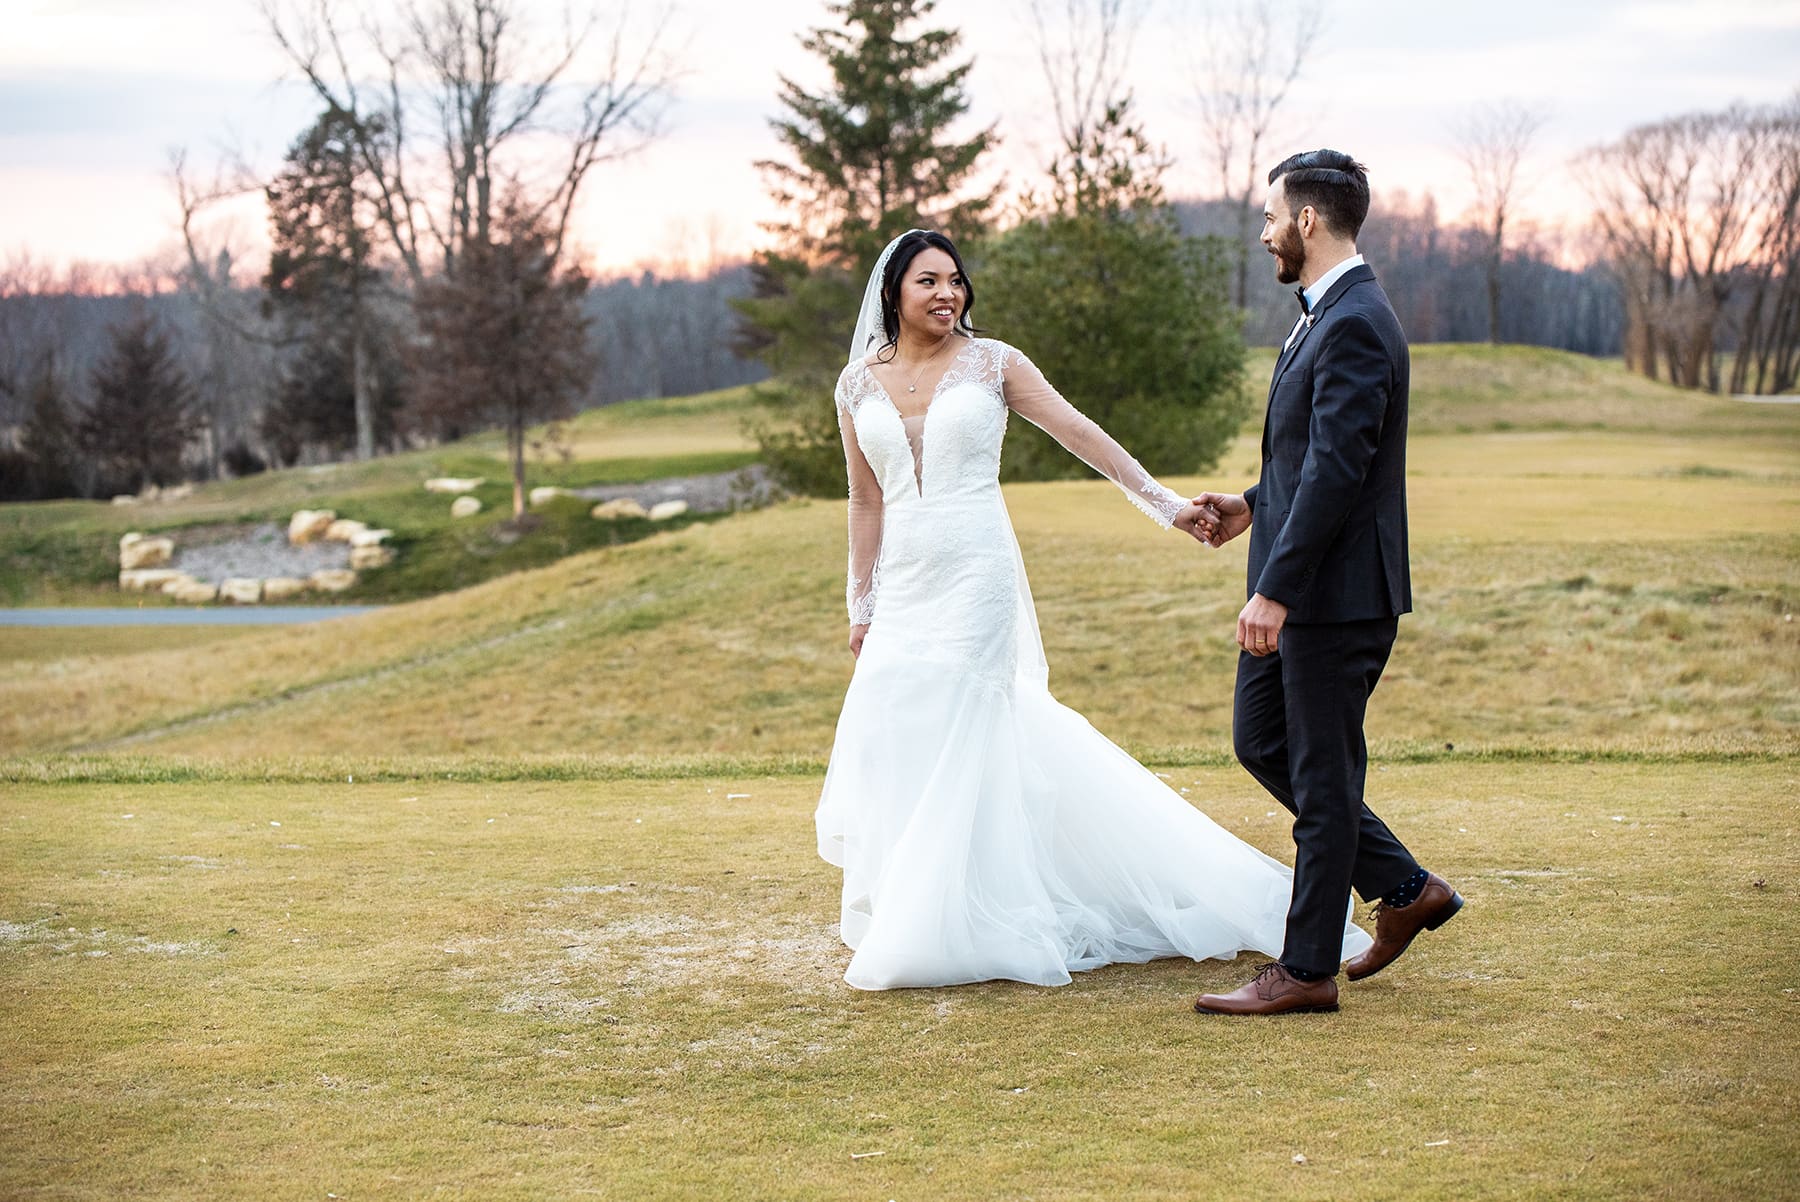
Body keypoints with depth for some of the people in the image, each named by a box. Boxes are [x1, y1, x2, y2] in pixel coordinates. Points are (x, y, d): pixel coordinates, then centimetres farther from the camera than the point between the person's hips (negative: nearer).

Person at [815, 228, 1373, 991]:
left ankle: (944, 932, 4)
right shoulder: (859, 385, 7)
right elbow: (866, 502, 12)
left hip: (976, 576, -4)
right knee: (890, 741, 4)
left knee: (956, 742, -5)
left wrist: (1164, 505, -6)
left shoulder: (991, 364, -2)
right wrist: (861, 606, 12)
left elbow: (1081, 434, -2)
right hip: (903, 584, 4)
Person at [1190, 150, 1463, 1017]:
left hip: (1336, 592, -11)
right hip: (1302, 589, 11)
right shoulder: (1327, 316, 14)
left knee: (1322, 779, -1)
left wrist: (1275, 589, -25)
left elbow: (1337, 469, -25)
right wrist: (1252, 506, 14)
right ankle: (1406, 890, 25)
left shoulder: (1354, 326, -19)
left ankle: (1307, 971, 10)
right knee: (1259, 742, 17)